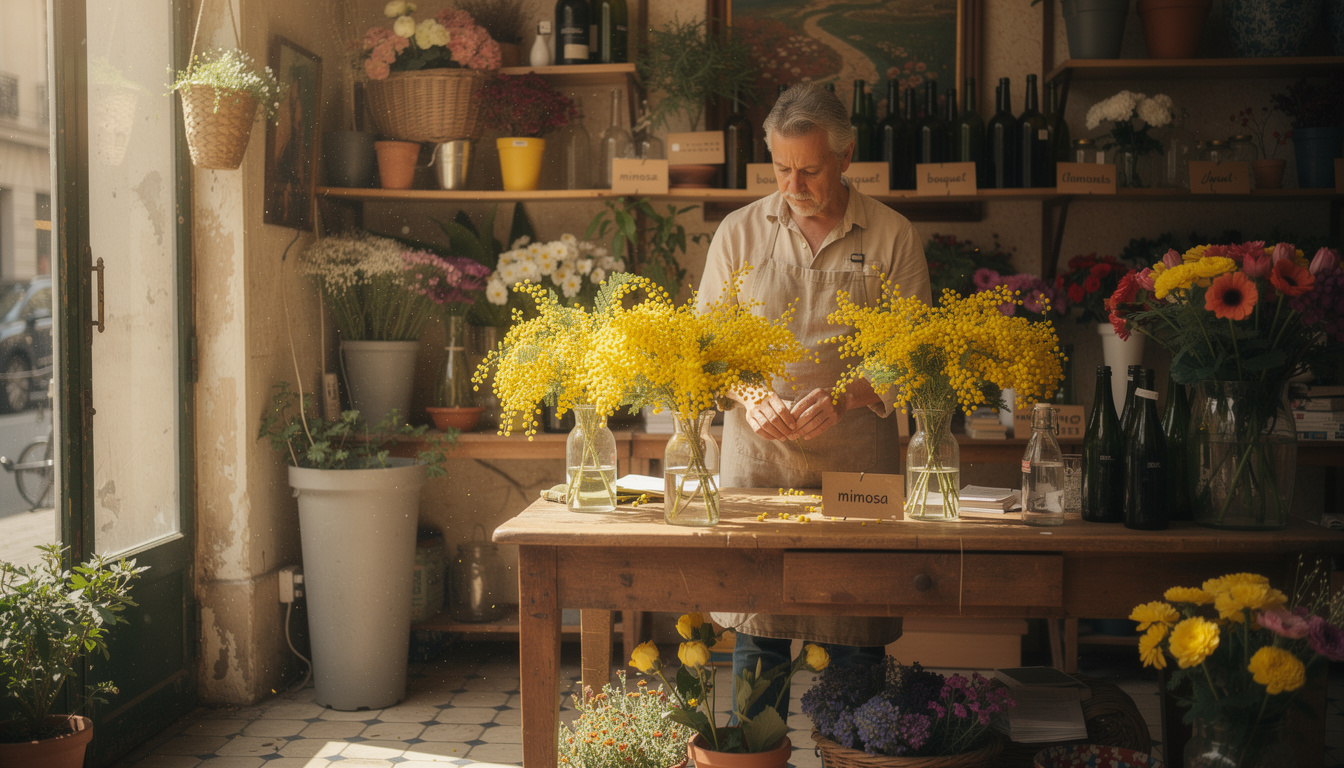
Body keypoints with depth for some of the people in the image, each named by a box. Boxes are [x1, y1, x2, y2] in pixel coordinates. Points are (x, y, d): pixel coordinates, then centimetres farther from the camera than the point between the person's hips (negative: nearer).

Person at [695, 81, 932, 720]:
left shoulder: (893, 237, 3)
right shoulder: (739, 231, 7)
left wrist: (843, 398, -15)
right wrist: (748, 395, -10)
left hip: (856, 459, -1)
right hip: (756, 458, 1)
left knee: (856, 639, 2)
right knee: (756, 631, 4)